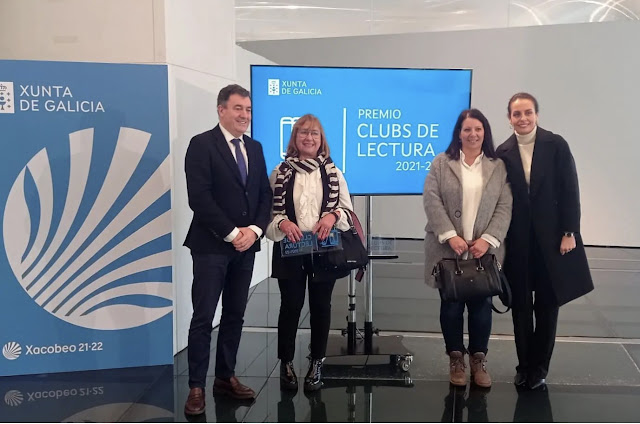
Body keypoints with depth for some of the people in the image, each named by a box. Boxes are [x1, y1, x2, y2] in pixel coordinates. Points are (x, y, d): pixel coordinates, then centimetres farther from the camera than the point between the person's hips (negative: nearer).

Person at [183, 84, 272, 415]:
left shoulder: (255, 148, 13)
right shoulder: (202, 144, -7)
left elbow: (265, 195, 11)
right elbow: (199, 198, -15)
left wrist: (254, 230, -6)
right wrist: (231, 233, -15)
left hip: (246, 244, 6)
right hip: (212, 246, -6)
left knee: (234, 316, 12)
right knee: (203, 318, -2)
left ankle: (226, 377, 23)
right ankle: (196, 386, 7)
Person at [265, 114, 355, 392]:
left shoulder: (332, 171, 5)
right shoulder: (281, 171, 1)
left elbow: (347, 208, 6)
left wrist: (332, 216, -14)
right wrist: (282, 222, -17)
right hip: (290, 249, -1)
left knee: (321, 306, 9)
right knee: (290, 306, 4)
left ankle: (316, 364, 23)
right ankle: (286, 364, 19)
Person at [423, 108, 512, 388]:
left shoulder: (498, 167, 7)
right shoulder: (441, 163, 3)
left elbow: (504, 207, 1)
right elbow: (432, 201, -5)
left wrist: (488, 239, -11)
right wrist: (450, 235, -15)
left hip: (484, 250, 1)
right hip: (448, 249, -1)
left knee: (482, 305, 5)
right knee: (451, 305, 7)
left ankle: (478, 360, 20)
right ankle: (456, 359, 20)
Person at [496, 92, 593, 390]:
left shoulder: (556, 145, -4)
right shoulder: (503, 153, 0)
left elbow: (570, 191, -5)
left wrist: (569, 233, -10)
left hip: (551, 238, -1)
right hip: (518, 240, 1)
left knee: (547, 304, 7)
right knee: (521, 306, 9)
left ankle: (539, 367, 21)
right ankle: (524, 365, 22)